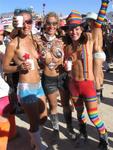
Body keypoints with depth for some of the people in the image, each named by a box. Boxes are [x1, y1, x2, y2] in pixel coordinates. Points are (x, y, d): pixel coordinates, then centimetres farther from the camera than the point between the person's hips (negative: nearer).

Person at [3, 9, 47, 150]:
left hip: (38, 85, 7)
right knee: (35, 122, 3)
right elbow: (5, 67, -8)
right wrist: (19, 67, -23)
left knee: (43, 117, 21)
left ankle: (33, 138, 48)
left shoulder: (32, 39, 6)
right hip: (26, 88, -7)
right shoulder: (13, 44, -13)